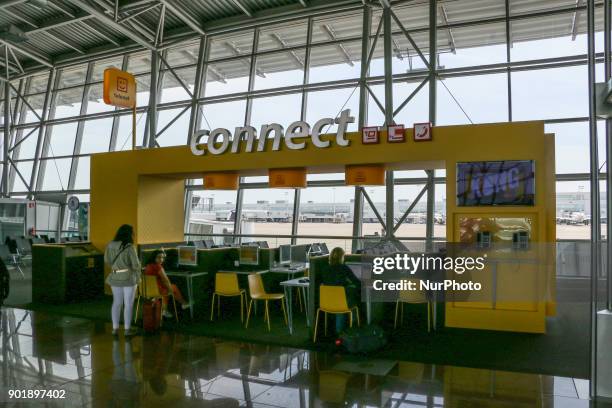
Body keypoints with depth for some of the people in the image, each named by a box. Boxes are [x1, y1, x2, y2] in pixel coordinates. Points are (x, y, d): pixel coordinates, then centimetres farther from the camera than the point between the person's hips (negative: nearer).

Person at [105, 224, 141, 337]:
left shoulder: (110, 245, -3)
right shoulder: (130, 247, -19)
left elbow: (107, 260, 9)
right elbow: (136, 264, -15)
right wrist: (138, 277, 1)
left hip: (115, 278, 5)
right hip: (128, 278, -5)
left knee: (116, 302, 17)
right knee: (128, 304, 6)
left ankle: (115, 328, 22)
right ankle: (127, 329, 13)